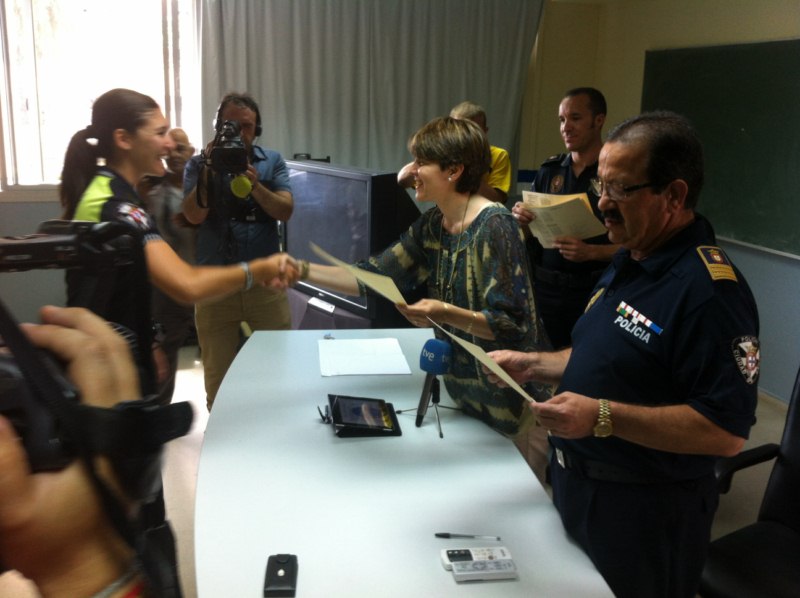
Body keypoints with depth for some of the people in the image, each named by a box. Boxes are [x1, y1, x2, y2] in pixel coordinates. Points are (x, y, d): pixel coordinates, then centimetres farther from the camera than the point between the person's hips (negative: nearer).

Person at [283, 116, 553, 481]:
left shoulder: (495, 227, -22)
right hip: (464, 389, 7)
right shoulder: (431, 226, 1)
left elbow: (511, 325, -23)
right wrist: (302, 270, -10)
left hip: (513, 399, -7)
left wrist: (446, 314, -39)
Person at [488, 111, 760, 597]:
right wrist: (534, 365, 3)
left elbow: (727, 430, -27)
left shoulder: (710, 291, -25)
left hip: (644, 513, -9)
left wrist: (603, 417, -32)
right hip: (577, 486, 9)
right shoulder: (629, 263, 7)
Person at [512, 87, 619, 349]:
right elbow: (530, 235, 14)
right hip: (544, 287, 4)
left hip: (593, 290, -4)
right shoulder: (549, 170, 8)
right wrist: (521, 218, -6)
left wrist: (591, 252, -23)